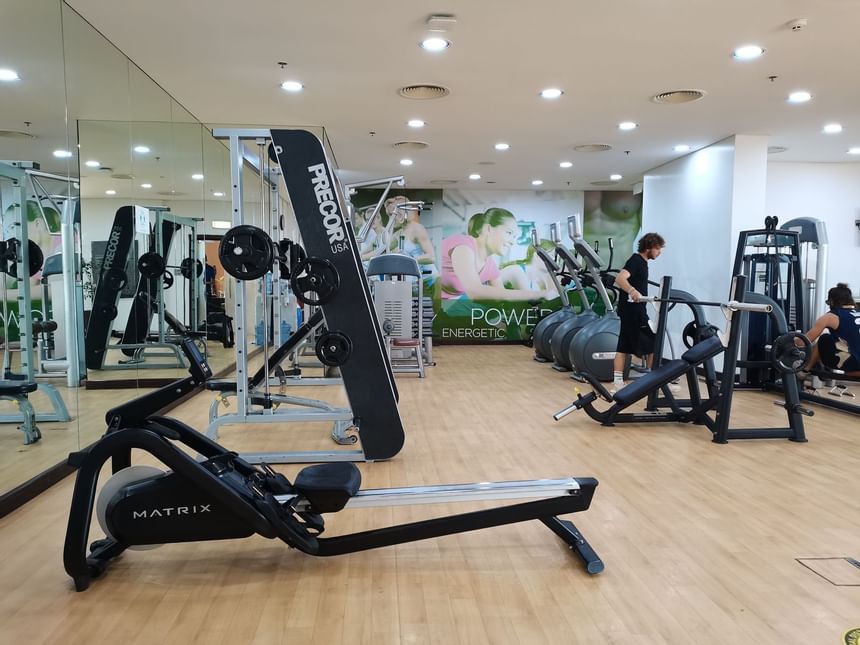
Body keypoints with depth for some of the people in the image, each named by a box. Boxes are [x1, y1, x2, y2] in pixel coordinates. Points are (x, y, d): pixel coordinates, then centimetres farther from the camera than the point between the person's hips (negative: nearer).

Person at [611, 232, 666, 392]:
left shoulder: (641, 261, 14)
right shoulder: (636, 261, -15)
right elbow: (620, 279, -32)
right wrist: (632, 291, -50)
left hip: (631, 310, 10)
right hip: (633, 310, -10)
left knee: (624, 346, 6)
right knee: (652, 344, -2)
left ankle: (617, 382, 7)